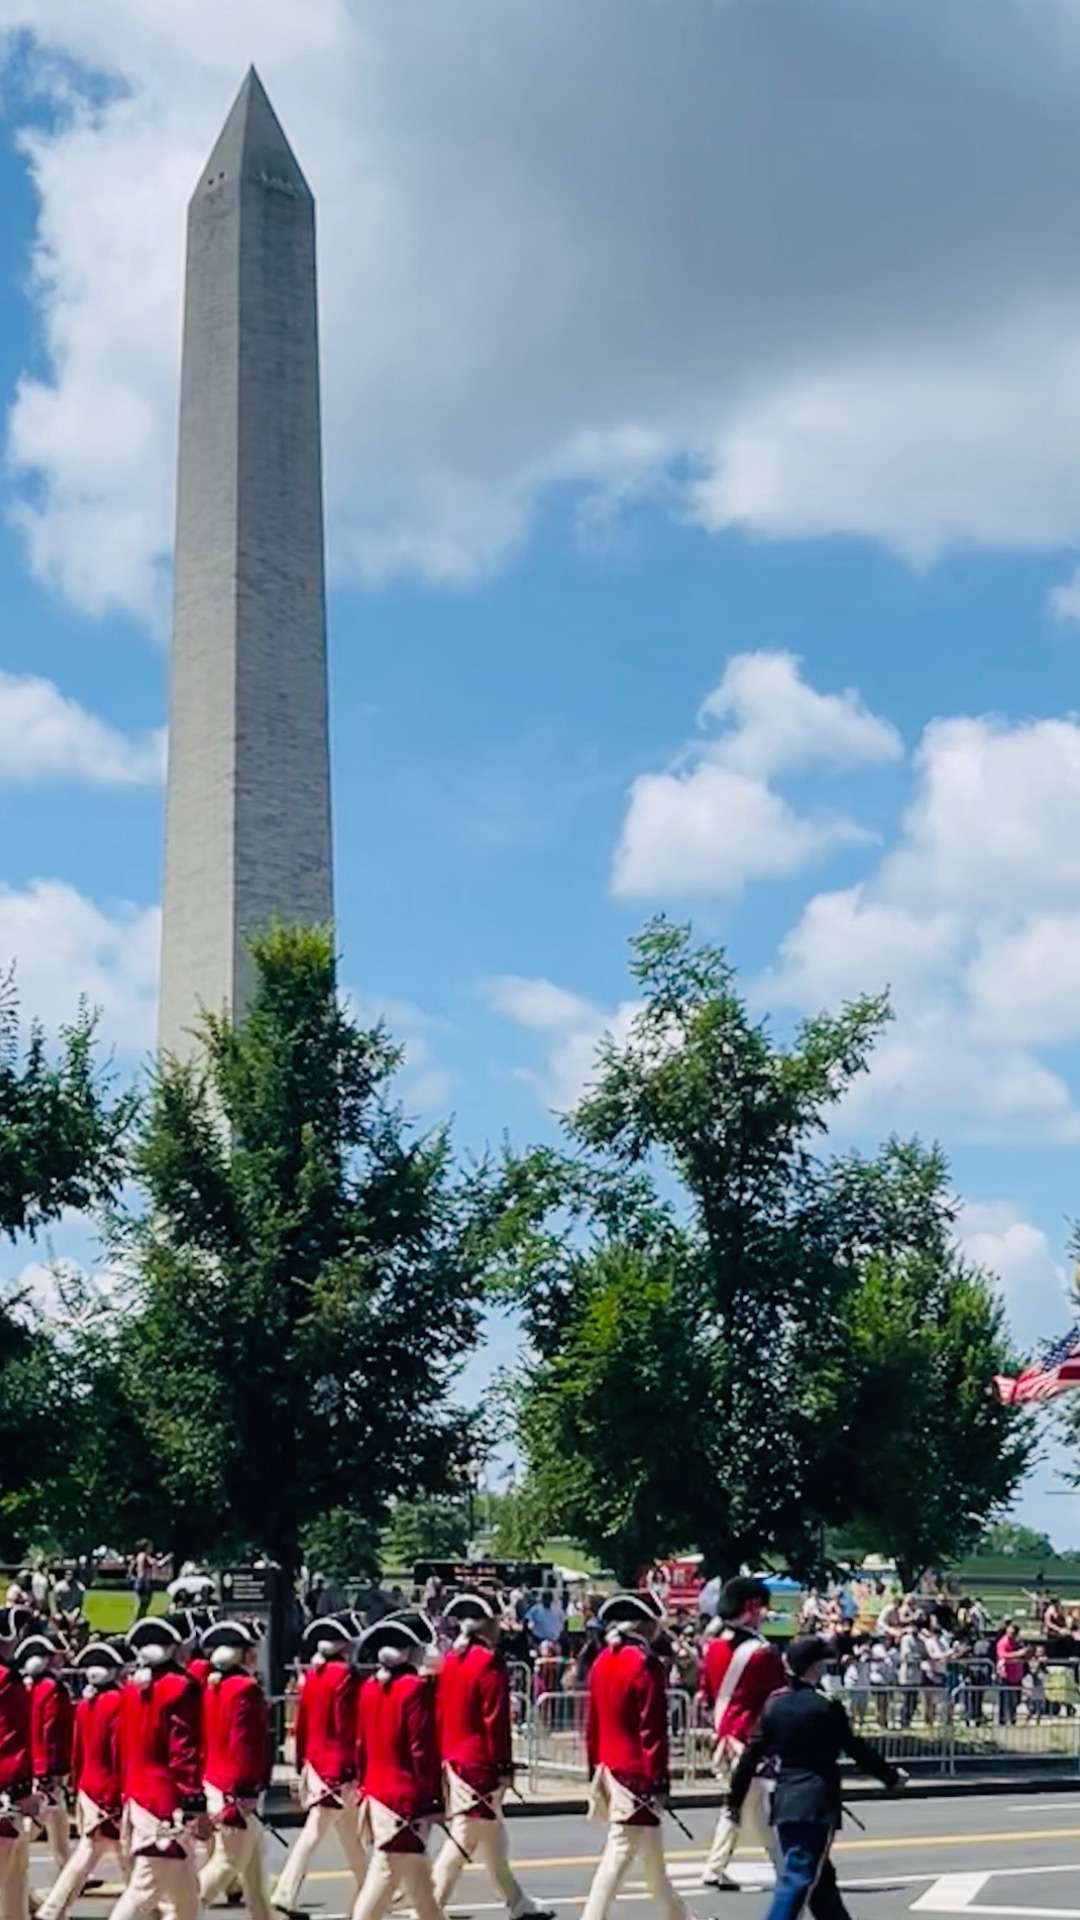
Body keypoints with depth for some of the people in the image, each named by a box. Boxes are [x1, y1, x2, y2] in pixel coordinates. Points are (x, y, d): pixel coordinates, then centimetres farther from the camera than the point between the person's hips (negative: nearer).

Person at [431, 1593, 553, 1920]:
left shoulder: (451, 1660, 8)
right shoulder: (490, 1662, -15)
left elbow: (440, 1711, 12)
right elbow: (496, 1719, -17)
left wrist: (443, 1756, 17)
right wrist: (504, 1768, -13)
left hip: (452, 1760, 9)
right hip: (479, 1764, -9)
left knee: (491, 1836, 18)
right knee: (462, 1841, -5)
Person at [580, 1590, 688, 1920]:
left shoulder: (602, 1661, 7)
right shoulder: (645, 1664, -17)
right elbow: (653, 1729, -18)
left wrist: (596, 1770, 20)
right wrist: (659, 1781, -15)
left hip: (609, 1768, 9)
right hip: (637, 1774, -9)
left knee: (651, 1853, 21)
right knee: (619, 1856, -7)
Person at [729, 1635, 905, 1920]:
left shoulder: (774, 1705, 5)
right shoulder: (826, 1707, -10)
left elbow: (752, 1754, 6)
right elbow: (858, 1749, -4)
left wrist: (736, 1799, 12)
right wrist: (891, 1776, 10)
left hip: (785, 1802, 7)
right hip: (817, 1806, -7)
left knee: (819, 1877, 18)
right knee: (799, 1878, -7)